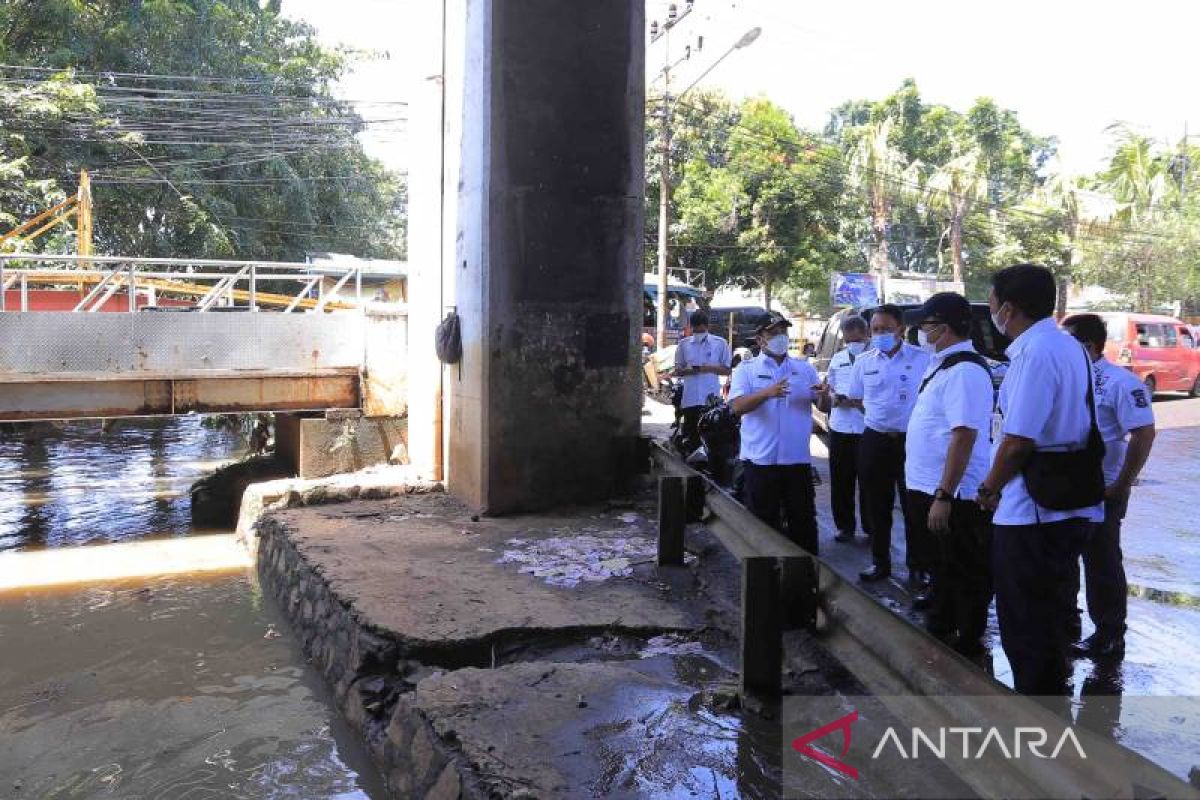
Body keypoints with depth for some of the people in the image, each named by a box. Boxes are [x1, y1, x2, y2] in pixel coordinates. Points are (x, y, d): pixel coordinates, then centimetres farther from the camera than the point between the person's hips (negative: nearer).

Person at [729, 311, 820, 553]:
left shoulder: (805, 368, 12)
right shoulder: (747, 369, 2)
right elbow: (737, 406, -12)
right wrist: (767, 393, -28)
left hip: (798, 459, 3)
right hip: (760, 460, -2)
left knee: (803, 520, 10)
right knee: (763, 524, 7)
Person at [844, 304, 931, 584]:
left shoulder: (922, 359, -4)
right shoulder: (864, 362, 7)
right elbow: (855, 400, 16)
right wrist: (879, 415, 5)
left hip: (912, 441, -3)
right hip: (875, 441, 3)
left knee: (914, 507, 1)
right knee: (877, 507, 10)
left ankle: (918, 568, 12)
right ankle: (880, 562, 23)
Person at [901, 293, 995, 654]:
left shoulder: (964, 370, -20)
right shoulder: (942, 364, 11)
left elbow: (964, 435, -26)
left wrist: (943, 496, -28)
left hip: (953, 496, -10)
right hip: (929, 489, 10)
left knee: (964, 576, 5)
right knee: (942, 569, 23)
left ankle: (967, 649, 19)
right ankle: (939, 634, 39)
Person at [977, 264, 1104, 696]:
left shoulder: (1035, 353, -20)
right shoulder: (1067, 346, 13)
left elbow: (1018, 441, -25)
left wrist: (989, 489, -8)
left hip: (1034, 513, -10)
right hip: (1069, 505, 10)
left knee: (1026, 628, 5)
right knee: (1049, 619, 23)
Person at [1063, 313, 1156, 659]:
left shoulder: (1119, 382, -16)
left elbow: (1144, 434, -19)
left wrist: (1122, 485, -19)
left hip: (1100, 491, -8)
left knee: (1102, 563, 3)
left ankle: (1110, 635, 16)